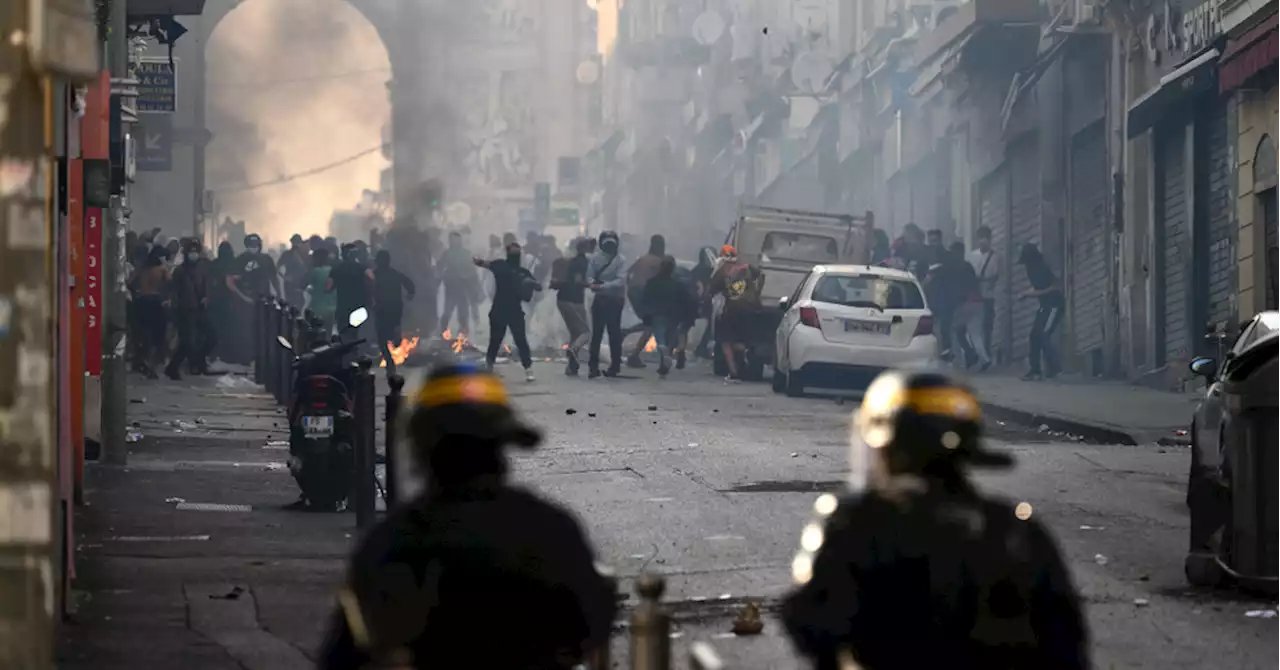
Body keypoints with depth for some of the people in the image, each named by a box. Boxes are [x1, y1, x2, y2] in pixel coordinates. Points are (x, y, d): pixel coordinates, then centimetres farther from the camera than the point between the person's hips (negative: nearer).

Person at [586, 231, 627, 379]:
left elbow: (620, 281, -19)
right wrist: (592, 283, -25)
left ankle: (615, 365, 13)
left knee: (614, 334, 3)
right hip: (600, 299, 3)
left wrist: (603, 286, -30)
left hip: (615, 300, -3)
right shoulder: (596, 258, 2)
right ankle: (593, 366, 5)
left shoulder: (620, 260, -11)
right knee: (596, 333, 3)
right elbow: (589, 276, -1)